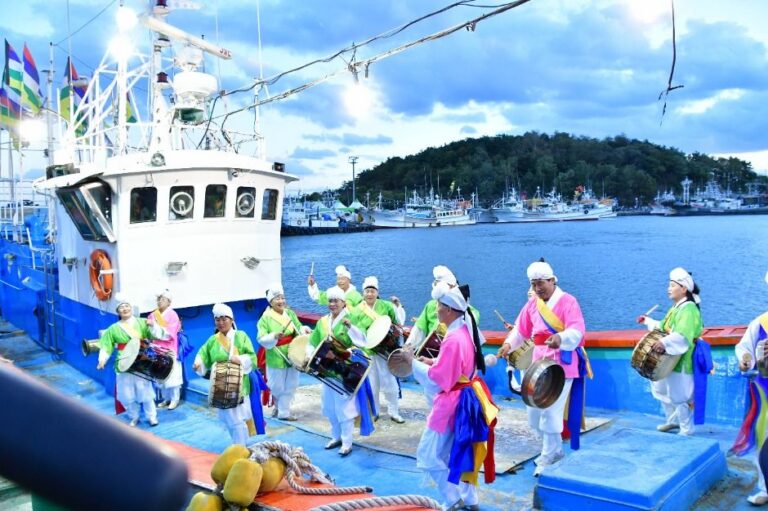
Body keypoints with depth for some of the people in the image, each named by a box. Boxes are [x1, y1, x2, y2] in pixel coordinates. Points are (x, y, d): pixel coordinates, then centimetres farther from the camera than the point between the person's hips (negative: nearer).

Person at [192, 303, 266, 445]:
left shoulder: (241, 336, -1)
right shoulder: (212, 340, 7)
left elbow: (252, 357, -8)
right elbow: (203, 356, 3)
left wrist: (240, 359, -26)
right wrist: (198, 364, -18)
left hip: (240, 386, -2)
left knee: (239, 418, 2)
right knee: (229, 419, 7)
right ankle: (238, 445, 23)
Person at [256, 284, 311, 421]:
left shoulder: (290, 313, 2)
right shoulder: (265, 319, -13)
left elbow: (298, 328, 8)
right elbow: (261, 339, -20)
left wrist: (303, 329, -15)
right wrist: (274, 336, -37)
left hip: (292, 356, 4)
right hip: (276, 358, -4)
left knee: (290, 386, 10)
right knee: (276, 386, 10)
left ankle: (283, 411, 23)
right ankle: (279, 406, 40)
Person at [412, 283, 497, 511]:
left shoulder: (453, 339, -25)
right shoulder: (464, 332, 5)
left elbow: (438, 380, -24)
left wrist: (413, 364, -14)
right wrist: (433, 362, 7)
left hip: (452, 404, -10)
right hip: (465, 400, 10)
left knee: (428, 455, 2)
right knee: (458, 452, 20)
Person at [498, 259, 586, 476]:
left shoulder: (568, 301, -11)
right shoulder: (531, 304, 8)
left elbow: (577, 332, -23)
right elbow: (520, 330, 12)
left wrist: (560, 338, -44)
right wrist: (509, 344, -8)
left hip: (561, 365, -7)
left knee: (550, 412, -9)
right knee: (533, 413, 12)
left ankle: (548, 457, 6)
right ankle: (554, 449, 31)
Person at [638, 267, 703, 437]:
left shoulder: (688, 309, -19)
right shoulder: (675, 308, 14)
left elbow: (683, 335, -35)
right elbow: (664, 327, 25)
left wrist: (665, 342, -47)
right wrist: (648, 321, 21)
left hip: (680, 361, -10)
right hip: (669, 359, 10)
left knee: (679, 395, -2)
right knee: (662, 390, 20)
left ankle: (687, 430, 13)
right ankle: (673, 420, 36)